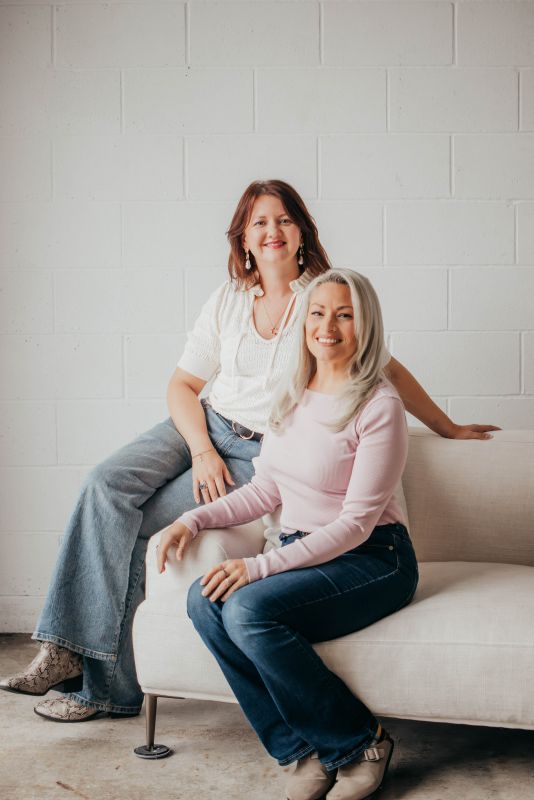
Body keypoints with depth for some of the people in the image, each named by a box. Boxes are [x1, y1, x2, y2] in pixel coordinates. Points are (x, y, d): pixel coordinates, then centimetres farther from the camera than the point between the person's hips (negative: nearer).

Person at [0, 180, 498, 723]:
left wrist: (451, 430, 12)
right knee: (107, 486, -22)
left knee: (134, 525, -20)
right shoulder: (227, 300, 6)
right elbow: (182, 384, 7)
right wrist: (202, 452, -10)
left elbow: (390, 372, 6)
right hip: (205, 426, 5)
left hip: (263, 453, -4)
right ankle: (67, 649, -21)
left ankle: (104, 684, -10)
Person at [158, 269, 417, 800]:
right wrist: (194, 521, 1)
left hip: (371, 559, -6)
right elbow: (266, 491, 16)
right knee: (204, 601, -20)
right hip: (303, 552, 7)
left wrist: (260, 567, -23)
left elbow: (355, 523, -17)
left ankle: (360, 744, -9)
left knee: (249, 608, -30)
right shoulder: (292, 395, 9)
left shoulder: (379, 406, -13)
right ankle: (304, 750, -9)